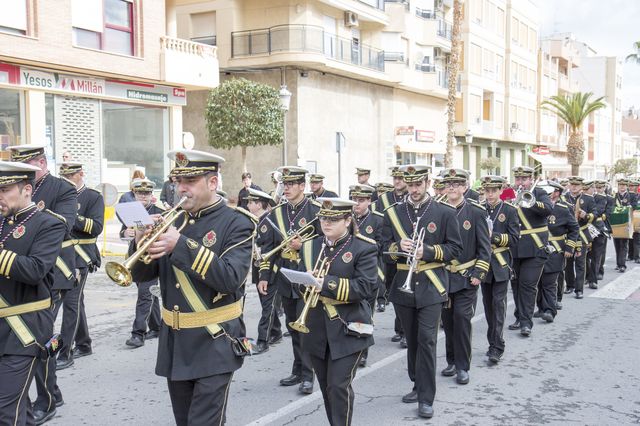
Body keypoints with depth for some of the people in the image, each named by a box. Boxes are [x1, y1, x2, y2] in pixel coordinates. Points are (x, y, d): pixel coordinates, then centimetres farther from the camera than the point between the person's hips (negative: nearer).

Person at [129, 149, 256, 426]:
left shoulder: (236, 223, -8)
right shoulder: (171, 220, 8)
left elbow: (231, 278, -23)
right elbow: (140, 274, 7)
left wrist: (181, 245, -29)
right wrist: (141, 242, -14)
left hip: (214, 344, -6)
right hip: (173, 342, 6)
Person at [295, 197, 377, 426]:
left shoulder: (364, 248, -7)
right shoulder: (310, 246, 10)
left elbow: (366, 287, -18)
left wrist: (327, 283, -25)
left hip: (347, 330, -5)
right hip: (317, 330, 5)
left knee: (339, 386, -8)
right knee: (326, 387, 15)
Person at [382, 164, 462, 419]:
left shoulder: (445, 213, -1)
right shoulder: (393, 213, 6)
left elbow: (455, 248, -1)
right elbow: (384, 249, 6)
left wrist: (428, 251, -17)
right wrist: (398, 247, -16)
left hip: (431, 288, -3)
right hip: (403, 287, 3)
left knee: (427, 340, -9)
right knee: (412, 340, 14)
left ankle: (426, 398, -1)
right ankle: (418, 385, 30)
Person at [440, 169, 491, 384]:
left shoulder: (476, 212, -4)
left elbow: (485, 247, -4)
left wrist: (479, 273, -10)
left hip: (466, 278, -3)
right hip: (443, 276, 4)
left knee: (462, 318, -6)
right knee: (448, 319, 10)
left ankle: (463, 366, 5)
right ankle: (452, 361, 25)